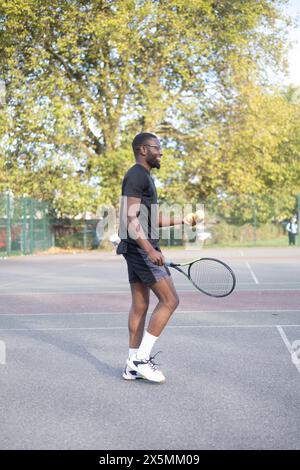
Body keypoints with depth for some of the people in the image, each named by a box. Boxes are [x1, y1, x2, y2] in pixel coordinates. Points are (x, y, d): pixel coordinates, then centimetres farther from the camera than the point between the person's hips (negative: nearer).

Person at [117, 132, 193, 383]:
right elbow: (131, 219, -21)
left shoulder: (144, 177, 20)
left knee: (140, 306, 10)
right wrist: (150, 250, -30)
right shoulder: (136, 176, -12)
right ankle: (141, 359, -6)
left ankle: (133, 366, 14)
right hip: (141, 248, -10)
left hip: (139, 249, 10)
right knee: (170, 300, -9)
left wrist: (184, 220, 20)